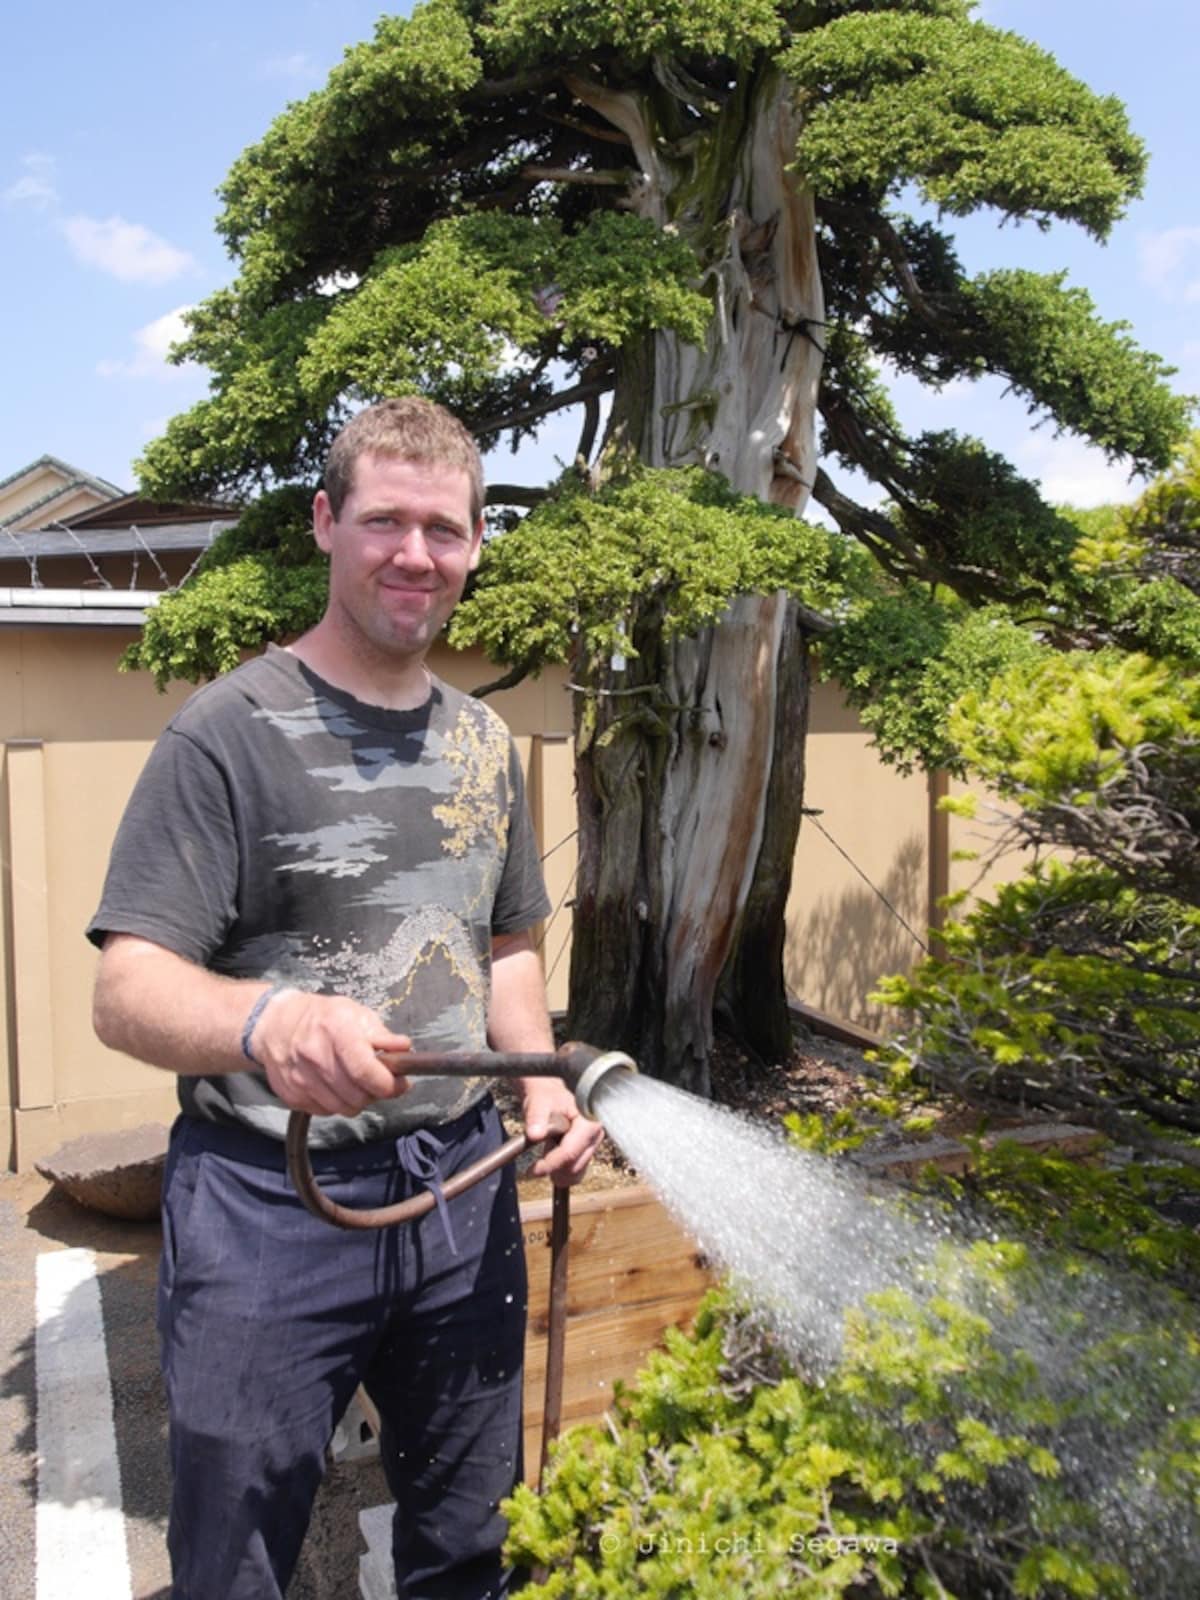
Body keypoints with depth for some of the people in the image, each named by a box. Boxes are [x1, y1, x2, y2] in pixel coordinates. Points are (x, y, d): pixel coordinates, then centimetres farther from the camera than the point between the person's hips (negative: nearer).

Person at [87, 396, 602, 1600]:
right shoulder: (231, 729, -11)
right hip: (269, 1205, -5)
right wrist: (266, 1020, -37)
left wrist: (541, 1083, -1)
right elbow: (126, 993, -16)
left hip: (464, 1191, 5)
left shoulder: (484, 742, 8)